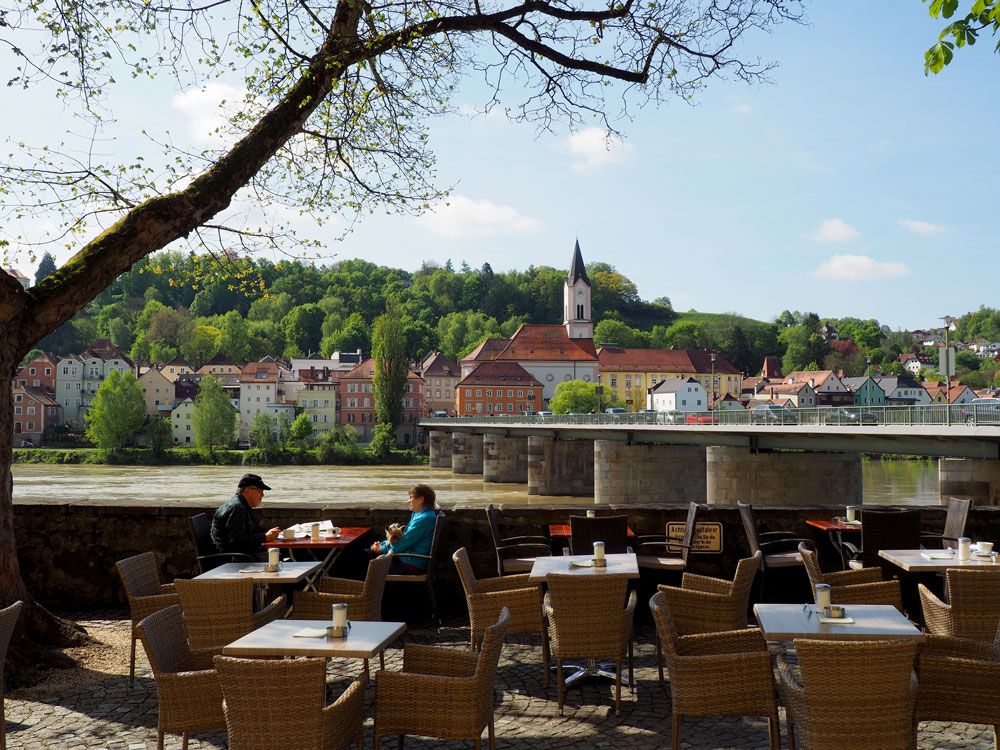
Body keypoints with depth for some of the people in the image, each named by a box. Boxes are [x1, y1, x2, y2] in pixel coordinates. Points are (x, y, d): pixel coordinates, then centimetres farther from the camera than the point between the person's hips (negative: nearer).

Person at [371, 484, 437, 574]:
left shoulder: (424, 519, -21)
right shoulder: (418, 515, 14)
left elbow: (403, 544, -18)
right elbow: (403, 538, 19)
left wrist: (382, 548, -3)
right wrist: (382, 544, 6)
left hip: (413, 565, -10)